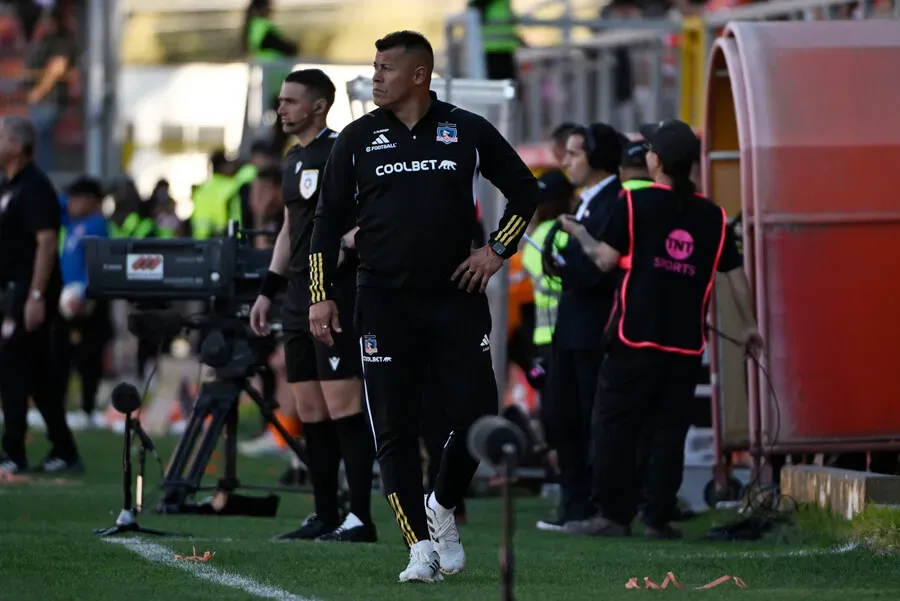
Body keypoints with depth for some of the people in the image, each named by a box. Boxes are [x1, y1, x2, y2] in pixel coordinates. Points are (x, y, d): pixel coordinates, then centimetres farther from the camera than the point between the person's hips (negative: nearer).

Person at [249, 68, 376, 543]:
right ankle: (324, 516, 14)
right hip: (300, 298, 9)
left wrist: (343, 246, -26)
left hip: (338, 295, -9)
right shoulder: (293, 160, 19)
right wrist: (268, 290, 23)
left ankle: (360, 518, -10)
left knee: (342, 405, -11)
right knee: (310, 410, 9)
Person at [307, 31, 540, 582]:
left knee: (478, 417, -7)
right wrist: (321, 296, 1)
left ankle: (443, 508, 20)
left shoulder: (468, 132, 3)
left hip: (457, 299, 0)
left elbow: (525, 190, 13)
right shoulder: (358, 139, 4)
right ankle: (421, 547, 1)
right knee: (396, 429, -4)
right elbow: (330, 220, 8)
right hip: (385, 304, 0)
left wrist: (497, 251, 2)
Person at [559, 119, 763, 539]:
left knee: (615, 426, 4)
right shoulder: (712, 215, 7)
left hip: (635, 338, -3)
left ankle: (613, 515, 2)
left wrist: (579, 234, 12)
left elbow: (606, 259, -7)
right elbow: (735, 274, 12)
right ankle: (658, 518, 3)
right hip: (686, 346, 3)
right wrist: (749, 326, 22)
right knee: (669, 432, 6)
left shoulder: (635, 202, -4)